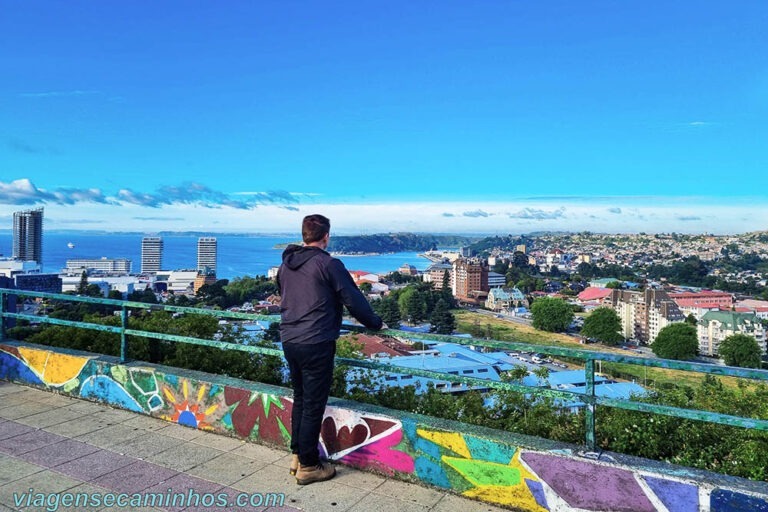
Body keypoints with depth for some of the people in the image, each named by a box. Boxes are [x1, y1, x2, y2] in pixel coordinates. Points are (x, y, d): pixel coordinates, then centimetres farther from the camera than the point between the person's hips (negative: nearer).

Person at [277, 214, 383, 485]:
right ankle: (308, 466, 13)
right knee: (314, 405, 3)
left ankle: (297, 455, 31)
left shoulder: (286, 264, 10)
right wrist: (376, 323, 6)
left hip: (289, 340, 8)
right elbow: (354, 300, -9)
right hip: (316, 343, -7)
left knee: (300, 399, 20)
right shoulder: (328, 264, -12)